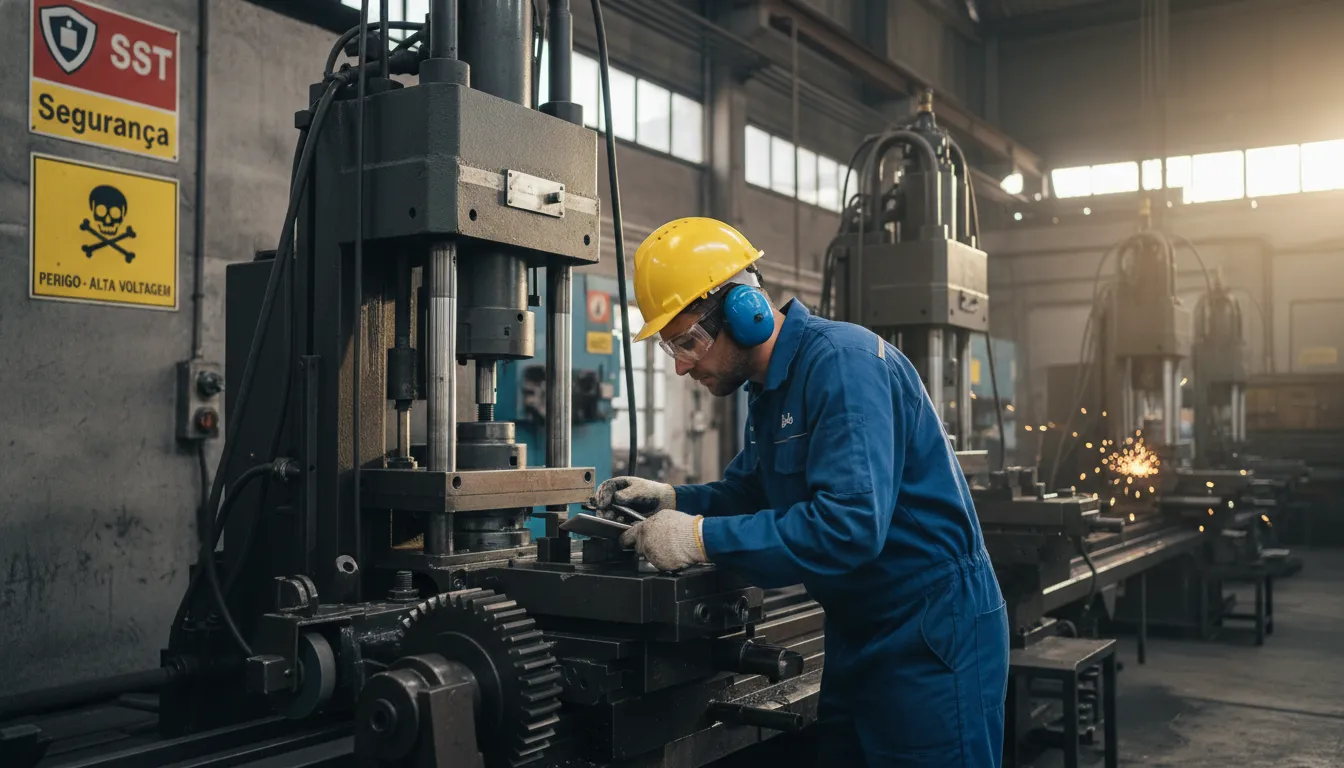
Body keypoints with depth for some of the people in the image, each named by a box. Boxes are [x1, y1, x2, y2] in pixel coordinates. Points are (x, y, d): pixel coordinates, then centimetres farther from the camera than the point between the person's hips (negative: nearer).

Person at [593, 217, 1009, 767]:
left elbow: (850, 524, -32)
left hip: (932, 634, -9)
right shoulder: (770, 387, 9)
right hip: (859, 634, 9)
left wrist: (703, 538, -28)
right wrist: (673, 501, 0)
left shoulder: (841, 363, -22)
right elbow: (749, 491, 19)